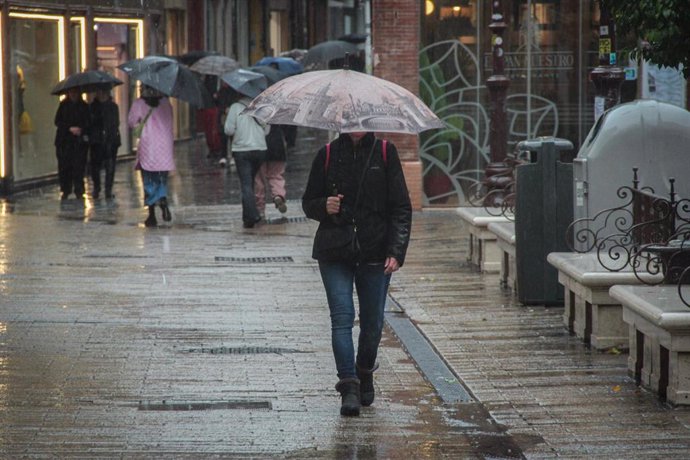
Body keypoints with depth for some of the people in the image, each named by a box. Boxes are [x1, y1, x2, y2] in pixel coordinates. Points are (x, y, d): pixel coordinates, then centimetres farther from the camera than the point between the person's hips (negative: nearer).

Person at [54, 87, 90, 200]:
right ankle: (65, 190, 7)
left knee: (79, 165, -5)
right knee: (64, 166, -3)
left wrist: (81, 129, -14)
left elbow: (88, 123, 5)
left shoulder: (84, 106, 6)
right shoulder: (63, 105, 7)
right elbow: (58, 121, 2)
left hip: (79, 141, -1)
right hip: (64, 141, 1)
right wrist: (70, 128, -10)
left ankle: (79, 190, 2)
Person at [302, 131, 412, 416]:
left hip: (375, 253, 0)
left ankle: (365, 373, 30)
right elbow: (308, 202, 12)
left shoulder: (385, 153, 1)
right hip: (334, 253, 0)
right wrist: (324, 206, -12)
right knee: (342, 316, -11)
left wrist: (396, 252, -11)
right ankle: (349, 386, -14)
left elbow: (401, 208, 0)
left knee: (372, 320, 6)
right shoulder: (327, 155, 4)